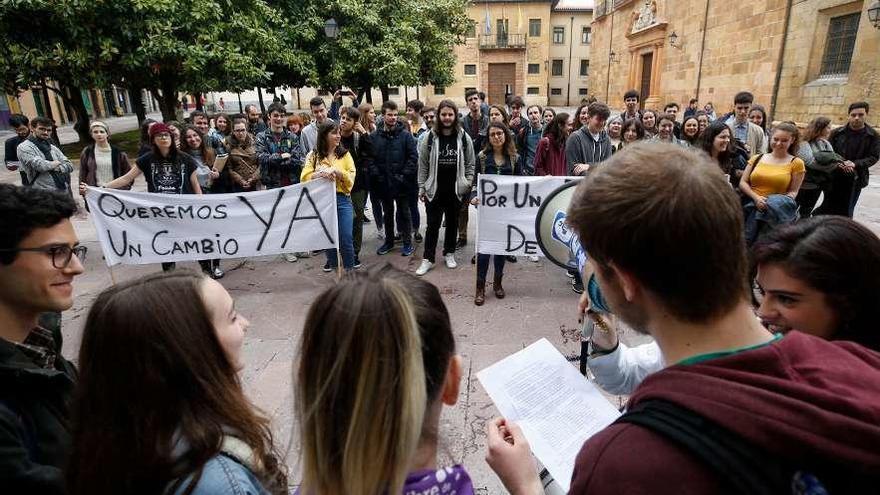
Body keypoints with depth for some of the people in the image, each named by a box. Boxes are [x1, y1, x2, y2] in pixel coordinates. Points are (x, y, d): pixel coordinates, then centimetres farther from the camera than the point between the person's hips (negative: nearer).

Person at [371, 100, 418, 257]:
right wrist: (376, 174, -9)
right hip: (383, 183, 3)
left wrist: (404, 175, -14)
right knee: (387, 213, 16)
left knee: (404, 213, 8)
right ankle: (389, 241, 31)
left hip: (401, 183, -3)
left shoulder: (405, 135, -5)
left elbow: (413, 157, -9)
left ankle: (407, 242, 20)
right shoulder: (375, 136, 1)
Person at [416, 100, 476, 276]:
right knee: (433, 224, 4)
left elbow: (470, 164, 6)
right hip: (434, 190, -1)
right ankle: (428, 259, 13)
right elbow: (423, 165, 1)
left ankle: (449, 253, 30)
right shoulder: (430, 137, -3)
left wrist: (468, 185, 1)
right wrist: (422, 189, 0)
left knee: (452, 223, 13)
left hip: (456, 190, 1)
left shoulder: (464, 137, -1)